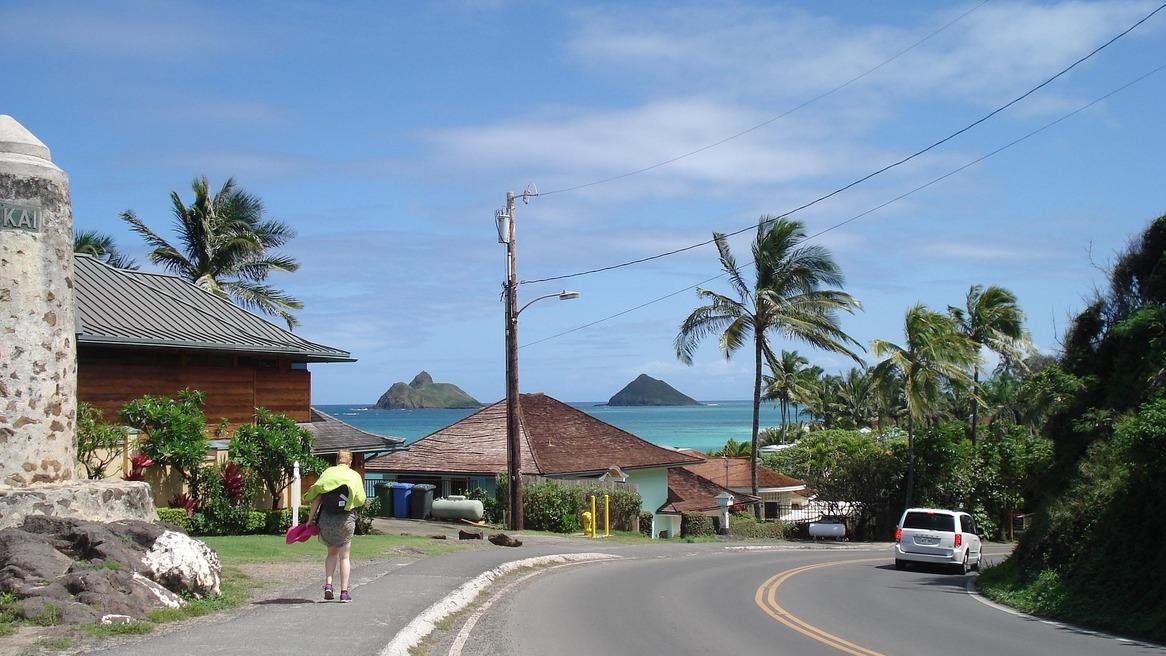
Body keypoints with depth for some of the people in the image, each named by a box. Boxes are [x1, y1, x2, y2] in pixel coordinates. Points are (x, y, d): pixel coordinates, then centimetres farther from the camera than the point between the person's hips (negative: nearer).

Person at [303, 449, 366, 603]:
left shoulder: (327, 473, 4)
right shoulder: (355, 476, 4)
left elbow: (316, 498, -1)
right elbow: (360, 500, 0)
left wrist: (310, 519, 2)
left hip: (326, 519, 1)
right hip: (346, 520, -1)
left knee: (332, 552, 19)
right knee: (344, 556, 9)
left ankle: (328, 585, 4)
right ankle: (344, 592, 5)